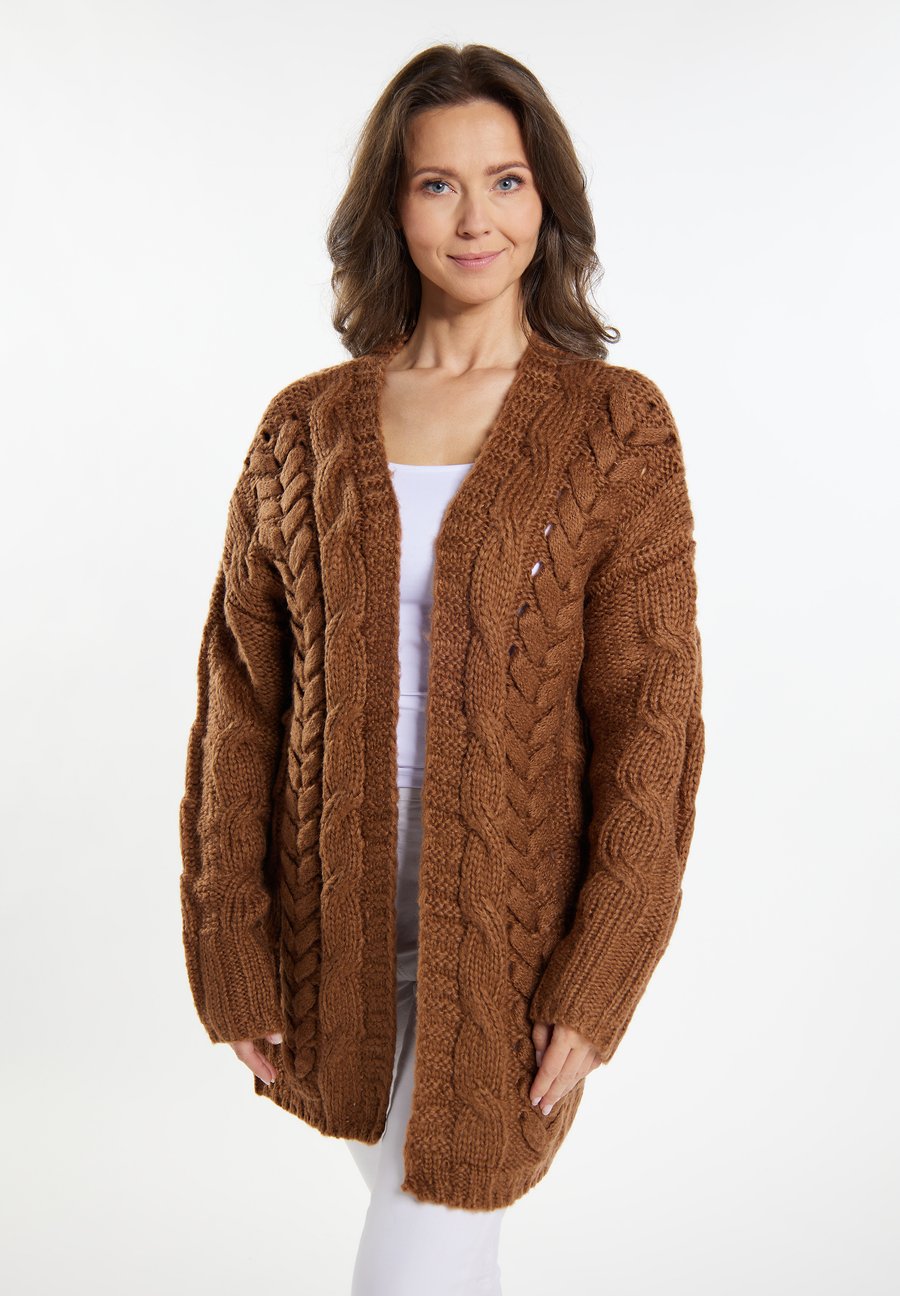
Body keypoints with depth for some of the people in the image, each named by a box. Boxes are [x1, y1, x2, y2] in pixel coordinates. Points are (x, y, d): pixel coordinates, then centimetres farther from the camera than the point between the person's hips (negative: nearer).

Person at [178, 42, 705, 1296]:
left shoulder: (620, 426, -7)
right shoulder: (305, 427, 0)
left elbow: (651, 719, -8)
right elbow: (240, 699, 1)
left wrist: (597, 983, -11)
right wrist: (232, 950, -1)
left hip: (511, 927, -3)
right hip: (338, 919, 3)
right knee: (405, 1179, 24)